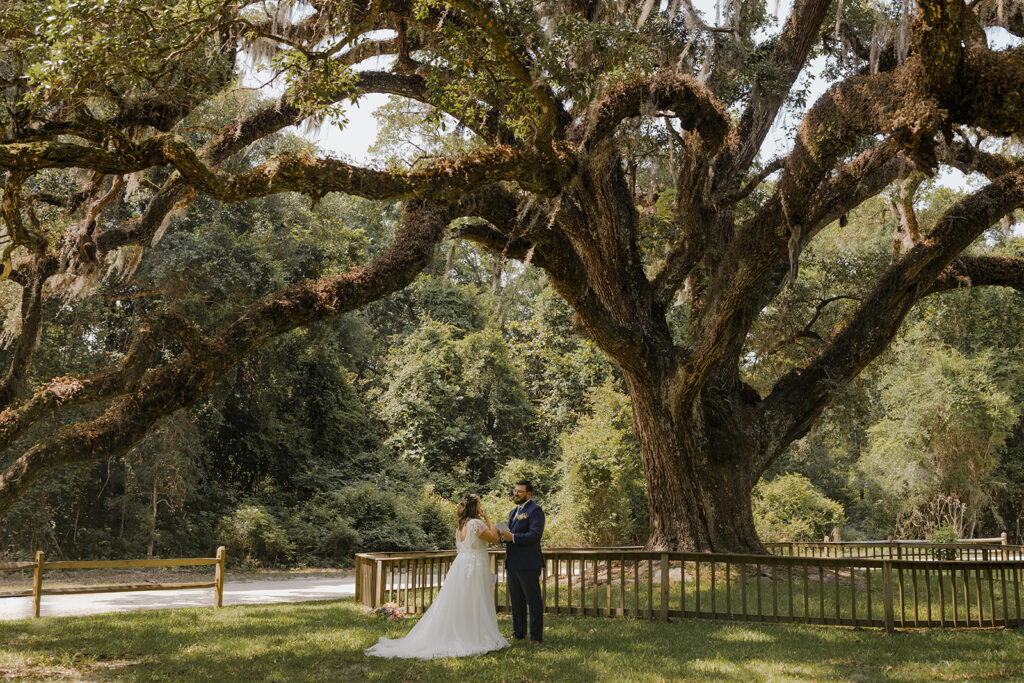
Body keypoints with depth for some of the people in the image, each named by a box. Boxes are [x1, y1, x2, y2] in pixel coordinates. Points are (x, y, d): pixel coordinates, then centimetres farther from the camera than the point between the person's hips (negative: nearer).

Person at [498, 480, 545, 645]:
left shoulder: (535, 510, -8)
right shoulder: (513, 513, 20)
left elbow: (535, 535, -19)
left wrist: (512, 537, -23)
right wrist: (503, 535, 0)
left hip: (528, 565, -9)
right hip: (512, 564, 9)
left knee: (533, 600, -1)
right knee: (516, 601, 14)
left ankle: (536, 636, 5)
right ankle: (518, 633, 24)